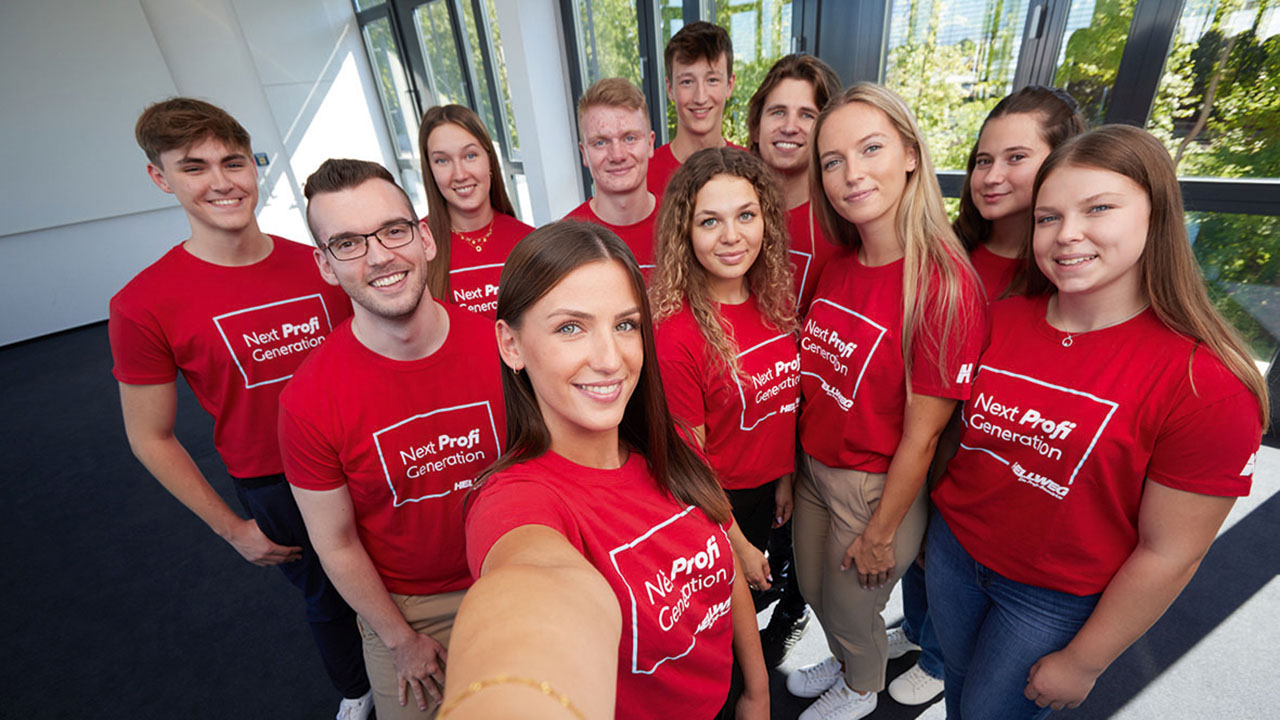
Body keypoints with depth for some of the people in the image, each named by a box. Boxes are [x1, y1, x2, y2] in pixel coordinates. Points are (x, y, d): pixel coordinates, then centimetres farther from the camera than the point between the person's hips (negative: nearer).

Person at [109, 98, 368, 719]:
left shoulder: (319, 266, -7)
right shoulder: (143, 305, -15)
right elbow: (151, 437, -5)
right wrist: (232, 529, -4)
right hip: (272, 487, -2)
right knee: (326, 594, 21)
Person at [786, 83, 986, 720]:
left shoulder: (944, 285, -24)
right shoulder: (838, 265, -3)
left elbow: (920, 436, -20)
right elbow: (813, 378, 3)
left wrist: (880, 533, -12)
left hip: (877, 487, -6)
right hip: (813, 468, 6)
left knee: (851, 609, 20)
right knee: (815, 591, 26)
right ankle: (845, 663, 60)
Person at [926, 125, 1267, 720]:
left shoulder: (1203, 380, -22)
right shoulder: (1000, 320, -10)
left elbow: (1170, 554, -16)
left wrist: (1083, 662, -8)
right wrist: (924, 527, 7)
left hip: (1052, 599, -3)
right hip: (952, 551, 4)